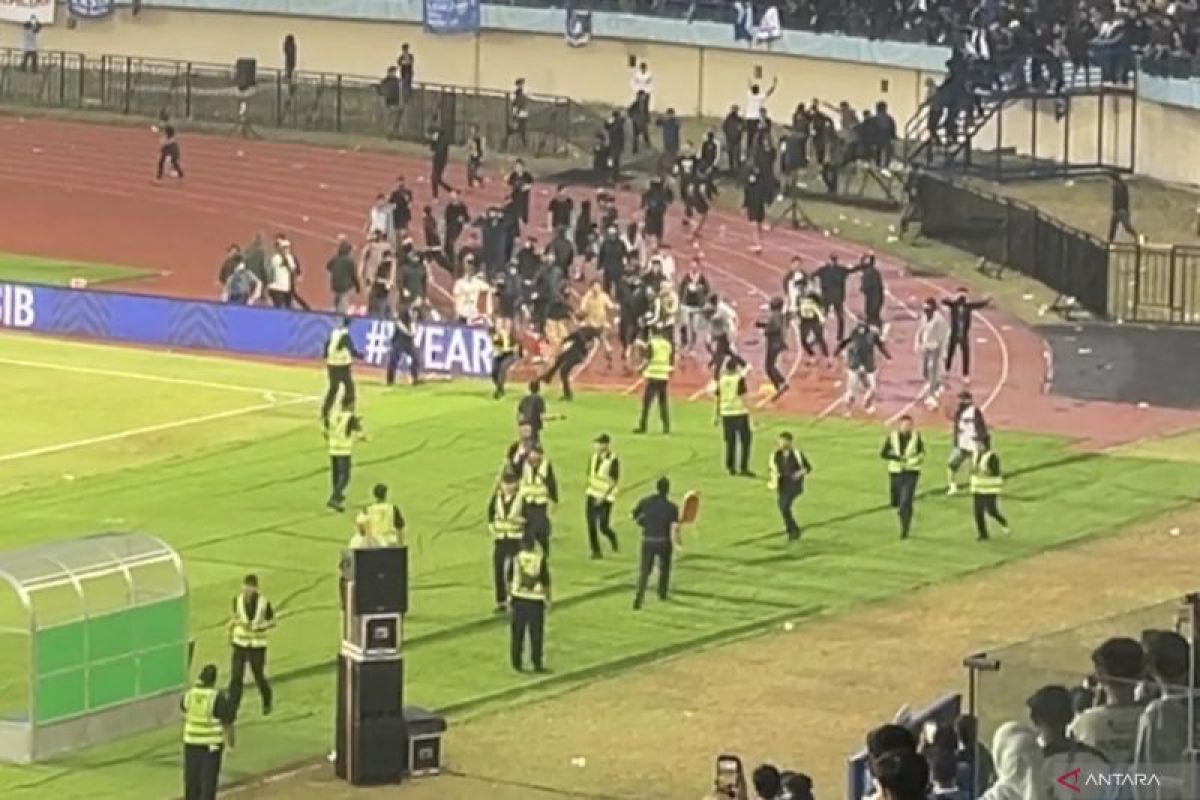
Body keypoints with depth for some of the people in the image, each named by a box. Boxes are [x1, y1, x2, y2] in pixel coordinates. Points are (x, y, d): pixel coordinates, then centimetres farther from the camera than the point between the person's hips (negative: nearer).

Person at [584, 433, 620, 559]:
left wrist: (603, 496, -17)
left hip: (605, 498, -5)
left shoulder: (613, 460, -15)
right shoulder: (594, 457, 4)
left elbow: (614, 481, -14)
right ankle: (596, 551, 10)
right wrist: (587, 492, 9)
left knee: (603, 527, -3)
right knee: (591, 525, 0)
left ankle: (612, 537, 29)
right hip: (592, 496, 5)